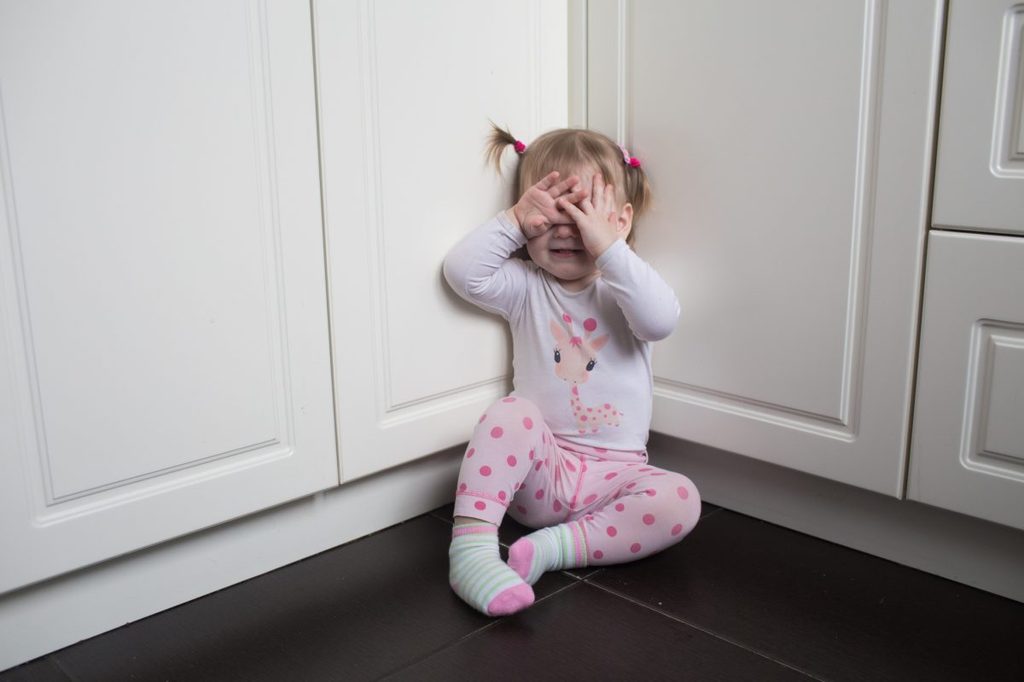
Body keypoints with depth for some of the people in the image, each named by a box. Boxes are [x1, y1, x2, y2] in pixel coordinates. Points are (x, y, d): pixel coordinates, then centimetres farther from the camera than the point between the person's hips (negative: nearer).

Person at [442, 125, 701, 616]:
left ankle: (556, 546, -24)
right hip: (540, 468, 0)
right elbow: (464, 271, -11)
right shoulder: (526, 288, 5)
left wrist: (608, 246, -24)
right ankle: (471, 546, -33)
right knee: (512, 411, -30)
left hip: (614, 474, 0)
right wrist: (514, 222, -15)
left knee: (681, 501, -24)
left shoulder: (624, 286, 2)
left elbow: (661, 320, -21)